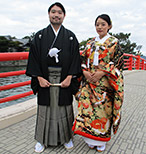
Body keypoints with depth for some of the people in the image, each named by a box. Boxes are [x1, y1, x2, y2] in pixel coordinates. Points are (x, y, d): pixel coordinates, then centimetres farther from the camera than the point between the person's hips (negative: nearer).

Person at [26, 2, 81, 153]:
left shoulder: (70, 36, 6)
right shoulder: (40, 35, 7)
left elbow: (75, 57, 0)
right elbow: (34, 57, 1)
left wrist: (69, 77, -10)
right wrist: (39, 78, -8)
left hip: (64, 79, 0)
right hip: (45, 79, 1)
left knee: (64, 106, 8)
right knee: (45, 107, 8)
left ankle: (66, 137, 27)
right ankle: (42, 139, 25)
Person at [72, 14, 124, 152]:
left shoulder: (114, 42, 2)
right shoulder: (91, 43, 14)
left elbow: (118, 62, -5)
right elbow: (83, 59, 12)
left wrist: (102, 72, -16)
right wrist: (85, 71, -6)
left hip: (105, 82, -3)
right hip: (89, 81, 4)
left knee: (102, 108, 0)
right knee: (87, 107, 3)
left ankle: (101, 139, 22)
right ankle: (91, 137, 22)